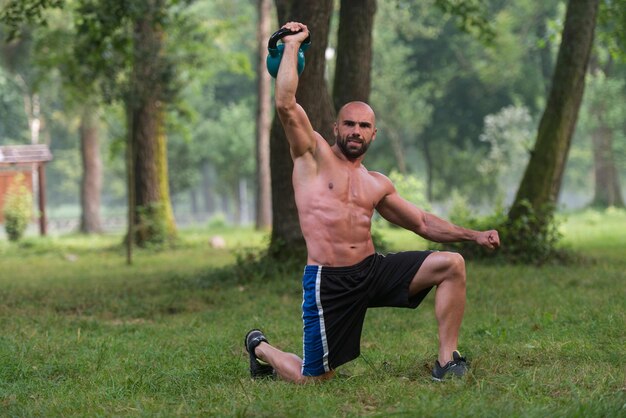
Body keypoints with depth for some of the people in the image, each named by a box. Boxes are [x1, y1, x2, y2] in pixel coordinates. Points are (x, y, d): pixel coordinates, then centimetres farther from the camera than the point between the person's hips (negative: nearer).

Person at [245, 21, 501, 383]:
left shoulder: (378, 185, 16)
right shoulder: (313, 156, 2)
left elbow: (423, 222, 21)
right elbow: (286, 105, -12)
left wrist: (473, 235, 10)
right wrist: (292, 46, -8)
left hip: (373, 269, 5)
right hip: (329, 282, -5)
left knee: (451, 264, -12)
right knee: (312, 380, -4)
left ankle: (447, 362, -8)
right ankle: (261, 347, 30)